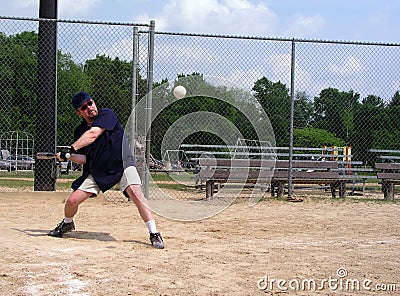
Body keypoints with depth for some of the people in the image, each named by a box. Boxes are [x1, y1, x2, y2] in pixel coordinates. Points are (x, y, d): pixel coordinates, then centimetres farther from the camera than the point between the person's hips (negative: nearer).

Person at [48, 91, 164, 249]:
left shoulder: (107, 114, -11)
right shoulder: (80, 131, 4)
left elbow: (93, 134, -27)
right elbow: (84, 159, 3)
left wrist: (71, 148, -30)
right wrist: (68, 156, -14)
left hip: (122, 165, -4)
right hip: (97, 171, 5)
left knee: (135, 193, -27)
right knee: (72, 200, -2)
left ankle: (154, 234, -21)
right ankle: (67, 224, 33)